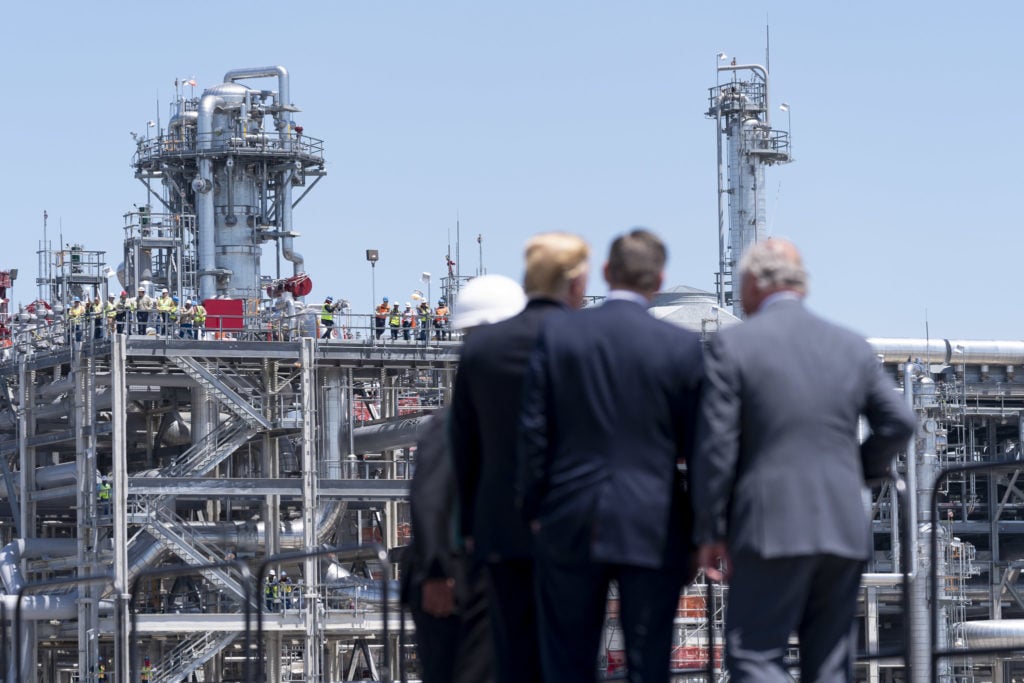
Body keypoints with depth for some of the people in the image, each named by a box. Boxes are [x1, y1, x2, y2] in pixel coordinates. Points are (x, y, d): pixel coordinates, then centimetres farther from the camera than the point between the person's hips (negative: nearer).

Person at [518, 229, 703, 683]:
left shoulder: (557, 333, -2)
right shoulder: (681, 347, -5)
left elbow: (533, 430, -1)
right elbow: (697, 445, -1)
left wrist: (533, 509, 9)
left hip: (569, 525, 1)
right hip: (653, 529, -1)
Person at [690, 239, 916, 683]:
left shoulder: (732, 346, -4)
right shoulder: (852, 347, 10)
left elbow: (716, 447, -6)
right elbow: (898, 423, 9)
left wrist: (709, 533, -1)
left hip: (772, 529, -5)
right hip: (844, 528, 5)